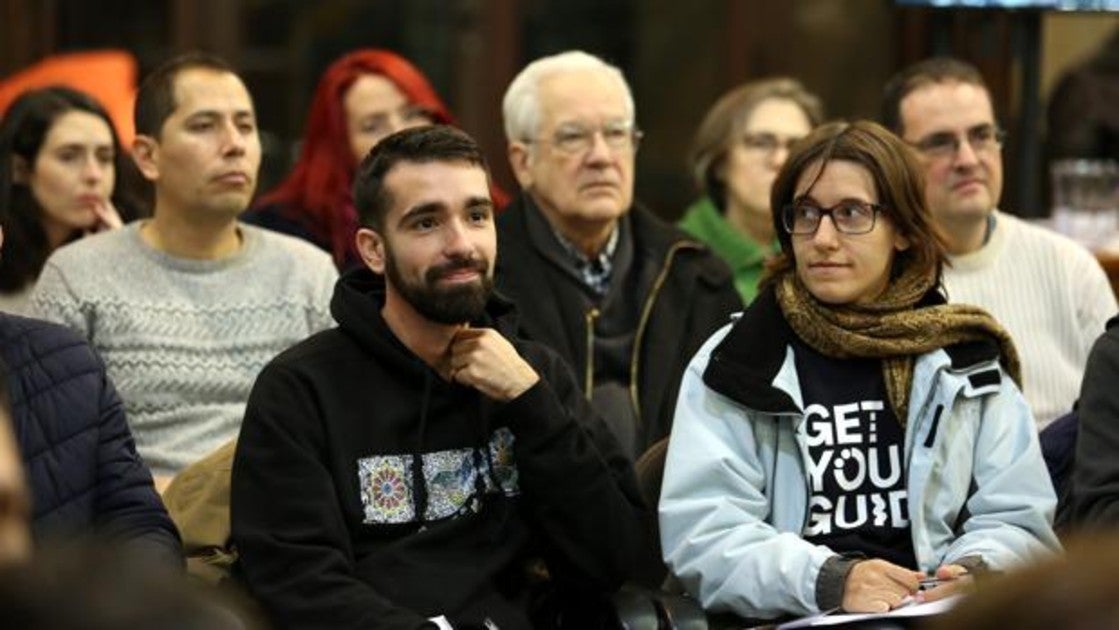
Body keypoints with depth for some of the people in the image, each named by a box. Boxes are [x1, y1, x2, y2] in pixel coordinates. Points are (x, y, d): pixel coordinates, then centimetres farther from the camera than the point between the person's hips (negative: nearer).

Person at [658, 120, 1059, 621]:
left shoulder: (968, 359, 16)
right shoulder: (731, 363, 8)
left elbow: (1019, 521, 11)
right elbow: (700, 532, -2)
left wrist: (977, 573, -12)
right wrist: (827, 580, -18)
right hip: (791, 619, -1)